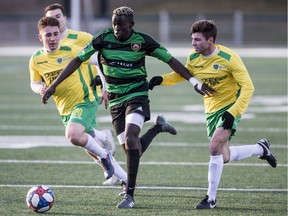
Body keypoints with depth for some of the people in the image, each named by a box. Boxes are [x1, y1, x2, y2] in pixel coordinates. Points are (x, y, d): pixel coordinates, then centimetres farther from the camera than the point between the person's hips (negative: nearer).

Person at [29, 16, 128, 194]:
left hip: (85, 102, -5)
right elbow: (34, 84, 14)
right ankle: (127, 180, 24)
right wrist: (40, 89, -10)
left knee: (73, 135, -33)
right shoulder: (36, 60, 0)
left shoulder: (71, 51, -12)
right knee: (93, 150, 9)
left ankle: (104, 155, -7)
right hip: (65, 110, 5)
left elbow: (98, 61, -3)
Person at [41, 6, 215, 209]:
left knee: (130, 138, -26)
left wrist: (194, 81, -9)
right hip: (115, 99, 3)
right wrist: (54, 85, -5)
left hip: (137, 95, -3)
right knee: (131, 148, 0)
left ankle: (130, 194, -21)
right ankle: (158, 127, 33)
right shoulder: (104, 38, -7)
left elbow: (171, 60, -3)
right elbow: (78, 60, -2)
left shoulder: (142, 40, -10)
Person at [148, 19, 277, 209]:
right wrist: (162, 80, -3)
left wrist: (233, 113, -31)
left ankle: (211, 198, -14)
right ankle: (261, 148, 36)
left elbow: (248, 87, -21)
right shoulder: (193, 58, -6)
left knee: (215, 147, -24)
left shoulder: (229, 58, -22)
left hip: (230, 107, -7)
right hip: (212, 109, 7)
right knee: (224, 157, 8)